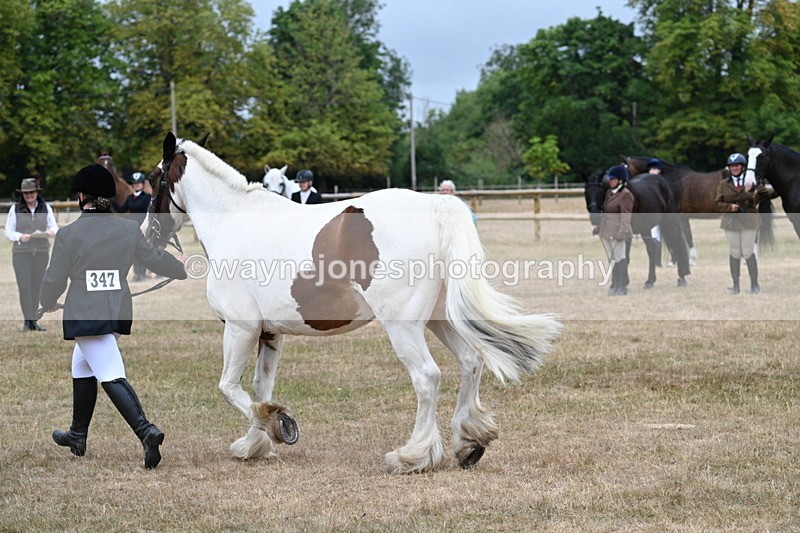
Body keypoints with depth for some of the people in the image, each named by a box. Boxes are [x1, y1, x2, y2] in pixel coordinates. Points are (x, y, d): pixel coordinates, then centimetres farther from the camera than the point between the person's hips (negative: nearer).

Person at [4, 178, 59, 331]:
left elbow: (55, 228, 6)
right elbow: (8, 231, 1)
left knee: (37, 287, 5)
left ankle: (33, 321, 12)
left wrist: (51, 232, -18)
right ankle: (27, 321, -9)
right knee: (24, 287, -10)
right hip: (21, 253, -2)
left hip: (41, 252, 2)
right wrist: (20, 237, -18)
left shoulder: (45, 208, 6)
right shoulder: (15, 209, 1)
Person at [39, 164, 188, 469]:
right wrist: (182, 269, 37)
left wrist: (48, 303, 18)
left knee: (111, 376, -12)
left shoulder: (69, 234, -11)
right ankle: (77, 436, 33)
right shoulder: (129, 229, 2)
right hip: (118, 312, 6)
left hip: (85, 315, -6)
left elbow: (54, 280, -4)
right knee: (83, 366, 24)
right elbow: (154, 259, 16)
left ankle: (146, 431, -31)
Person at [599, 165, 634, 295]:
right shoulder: (609, 193, 14)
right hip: (607, 232, 9)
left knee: (620, 258, -5)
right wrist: (600, 227, 17)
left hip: (618, 232, -9)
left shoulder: (626, 194, -9)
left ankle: (622, 287, -2)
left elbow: (626, 216, -14)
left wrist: (621, 232, -19)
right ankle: (615, 285, 21)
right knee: (611, 259, 13)